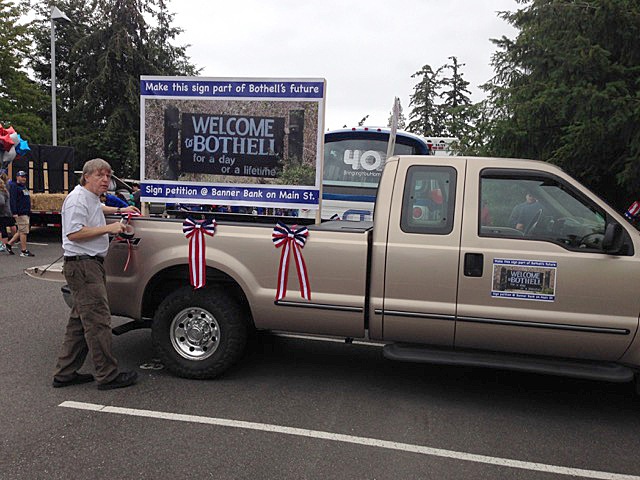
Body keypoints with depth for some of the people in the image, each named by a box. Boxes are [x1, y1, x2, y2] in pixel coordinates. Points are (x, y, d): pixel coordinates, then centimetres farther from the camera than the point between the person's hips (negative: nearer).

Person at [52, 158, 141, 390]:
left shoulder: (92, 199, 20)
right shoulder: (77, 199, -12)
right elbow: (73, 233, -22)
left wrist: (120, 210, 36)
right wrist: (108, 228, -19)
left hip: (91, 264, 11)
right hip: (82, 265, -11)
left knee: (80, 320, 13)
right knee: (98, 321, -9)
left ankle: (65, 373, 21)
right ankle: (108, 375, -5)